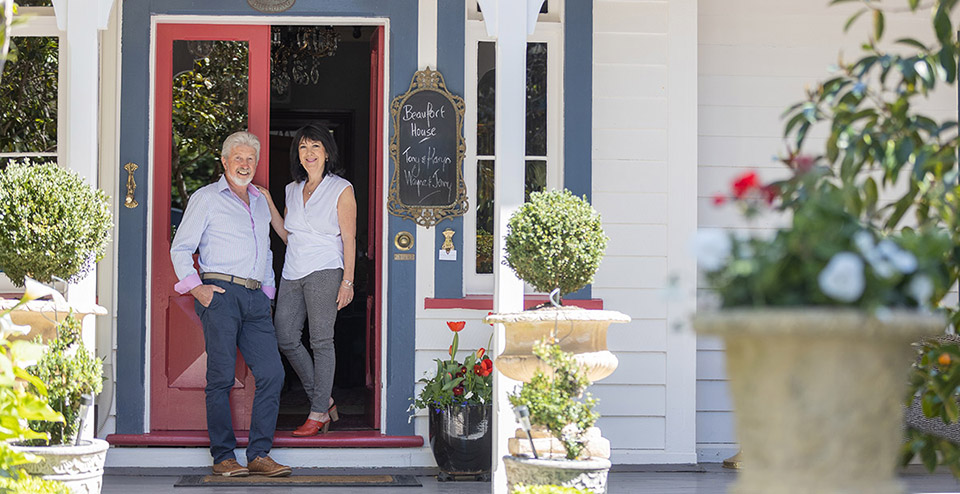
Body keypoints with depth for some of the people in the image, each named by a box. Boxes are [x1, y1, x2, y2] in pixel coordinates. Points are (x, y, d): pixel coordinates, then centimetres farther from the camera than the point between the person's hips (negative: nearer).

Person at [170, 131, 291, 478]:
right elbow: (181, 248, 3)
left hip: (255, 298, 6)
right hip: (220, 293, -5)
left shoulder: (260, 202, 23)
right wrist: (195, 286, -9)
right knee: (221, 376, -7)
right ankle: (223, 456, -2)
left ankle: (259, 455, 0)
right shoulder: (206, 198, 6)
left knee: (272, 373, -5)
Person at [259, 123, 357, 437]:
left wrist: (347, 281, -10)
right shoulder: (293, 189, 16)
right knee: (285, 338, 0)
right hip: (292, 274, 6)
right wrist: (268, 203, 12)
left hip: (324, 272, -6)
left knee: (321, 341, -5)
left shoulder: (341, 189, 0)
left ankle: (318, 413, 0)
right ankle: (323, 400, 14)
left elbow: (348, 238, -4)